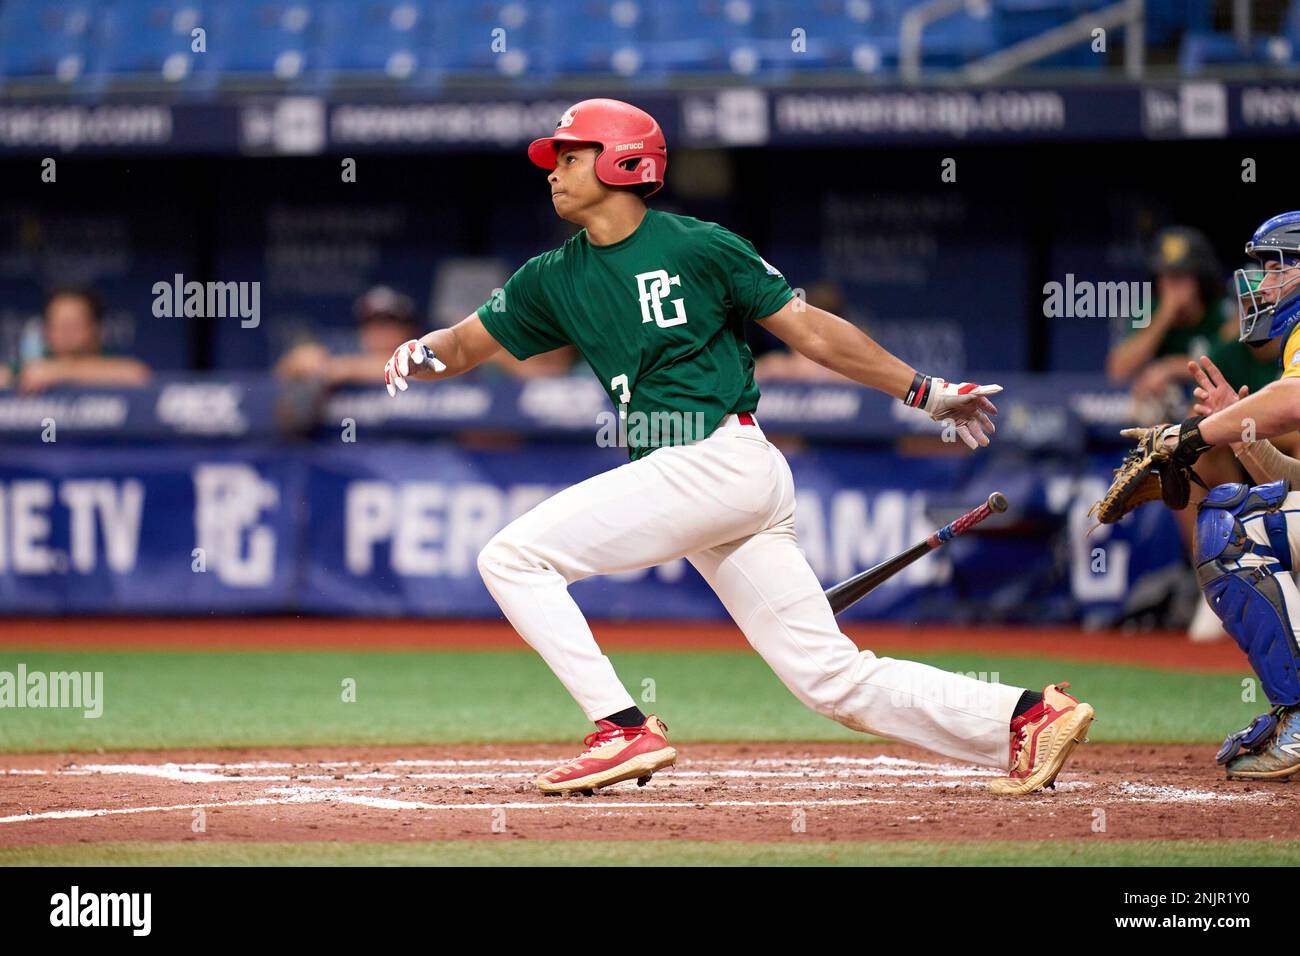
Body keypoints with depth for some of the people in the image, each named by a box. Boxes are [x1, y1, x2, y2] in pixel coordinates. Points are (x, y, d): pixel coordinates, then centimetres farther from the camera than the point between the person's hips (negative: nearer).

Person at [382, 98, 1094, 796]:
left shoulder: (698, 248, -2)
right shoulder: (554, 279, 17)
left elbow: (810, 331, 3)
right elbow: (467, 343, 19)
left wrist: (923, 392, 5)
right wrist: (424, 354, -5)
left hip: (722, 459, -7)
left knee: (513, 557, -11)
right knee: (831, 678, 2)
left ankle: (626, 730, -12)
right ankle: (1024, 717, 1)